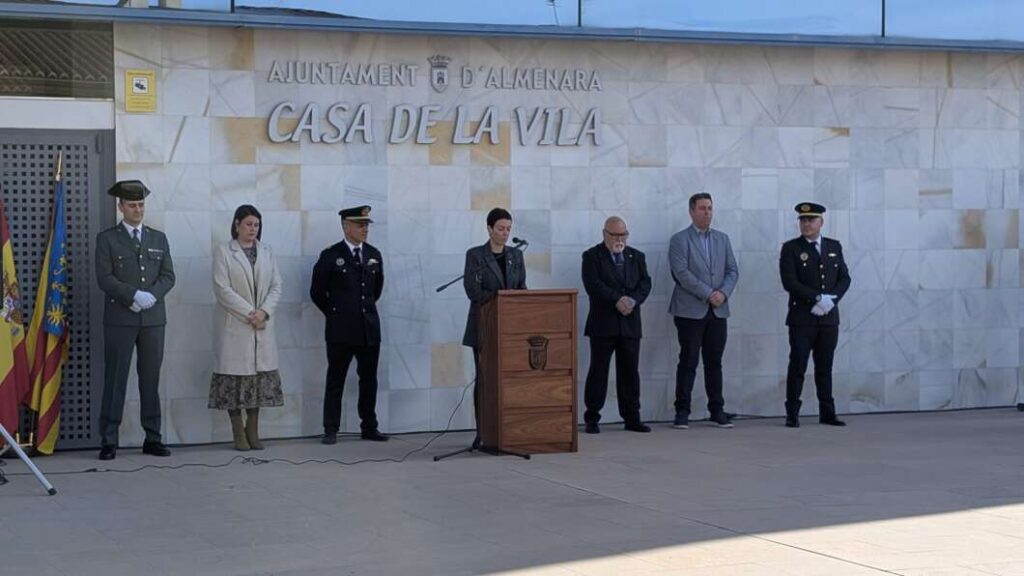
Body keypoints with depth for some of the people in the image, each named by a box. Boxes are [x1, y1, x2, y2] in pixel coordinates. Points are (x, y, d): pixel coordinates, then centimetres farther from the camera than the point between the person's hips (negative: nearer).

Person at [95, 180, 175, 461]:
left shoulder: (159, 238, 15)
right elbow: (104, 278, -6)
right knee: (115, 379, -3)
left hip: (153, 318, 3)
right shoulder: (107, 239, 4)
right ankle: (109, 441, -1)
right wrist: (134, 295, -17)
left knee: (151, 379, 5)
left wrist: (152, 295, -10)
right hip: (120, 319, -3)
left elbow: (168, 276, 8)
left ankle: (153, 438, 10)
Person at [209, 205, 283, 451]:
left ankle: (253, 431, 10)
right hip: (234, 325, -4)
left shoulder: (266, 252, 13)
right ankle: (239, 434, 2)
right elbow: (222, 288, -9)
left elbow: (276, 286, 8)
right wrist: (249, 314, -13)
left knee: (261, 375, 2)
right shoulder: (223, 252, 0)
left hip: (262, 324, 4)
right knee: (235, 377, -4)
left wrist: (264, 311, -9)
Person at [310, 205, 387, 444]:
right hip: (341, 330, -4)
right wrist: (335, 314, 7)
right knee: (335, 380, 2)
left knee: (369, 380, 8)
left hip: (369, 328, 4)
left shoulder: (374, 255, 8)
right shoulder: (330, 256, -5)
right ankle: (330, 430, 5)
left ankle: (369, 428, 15)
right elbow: (317, 292, 2)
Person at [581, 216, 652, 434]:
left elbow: (645, 283, 3)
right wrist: (617, 300, -21)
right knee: (598, 371, -1)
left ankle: (632, 418, 12)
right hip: (603, 324, -4)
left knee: (630, 372, 6)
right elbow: (593, 285, -13)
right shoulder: (592, 256, 0)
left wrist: (633, 300, -15)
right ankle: (592, 419, 4)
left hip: (630, 324, 4)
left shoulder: (636, 256, 14)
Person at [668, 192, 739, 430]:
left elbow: (732, 271, 10)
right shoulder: (680, 240, -2)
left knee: (714, 362, 7)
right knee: (688, 361, -2)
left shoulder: (722, 239, 15)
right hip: (690, 310, -4)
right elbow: (682, 273, -12)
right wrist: (708, 294, -16)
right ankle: (682, 411, 3)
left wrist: (723, 293, -8)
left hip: (718, 311, 4)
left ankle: (717, 410, 13)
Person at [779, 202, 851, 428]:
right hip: (802, 318, -3)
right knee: (797, 366, -3)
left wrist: (831, 299, -9)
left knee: (825, 367, 9)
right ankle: (792, 414, 0)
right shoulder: (791, 248, -1)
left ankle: (827, 413, 13)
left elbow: (844, 278, 8)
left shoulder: (834, 247, 12)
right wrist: (818, 298, -17)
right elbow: (789, 282, -11)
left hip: (829, 317, 4)